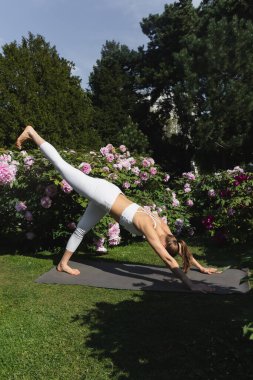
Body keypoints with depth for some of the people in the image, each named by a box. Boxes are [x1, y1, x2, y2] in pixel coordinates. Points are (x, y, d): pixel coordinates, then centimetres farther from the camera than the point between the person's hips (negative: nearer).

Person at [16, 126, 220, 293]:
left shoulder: (162, 226, -7)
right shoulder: (149, 228, -26)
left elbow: (182, 247, 4)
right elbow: (168, 259, -31)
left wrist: (202, 268, 6)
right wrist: (189, 283, -30)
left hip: (107, 196, 6)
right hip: (102, 194, -6)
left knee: (81, 231, 18)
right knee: (61, 164, 8)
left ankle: (63, 264, 35)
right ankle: (31, 133, 23)